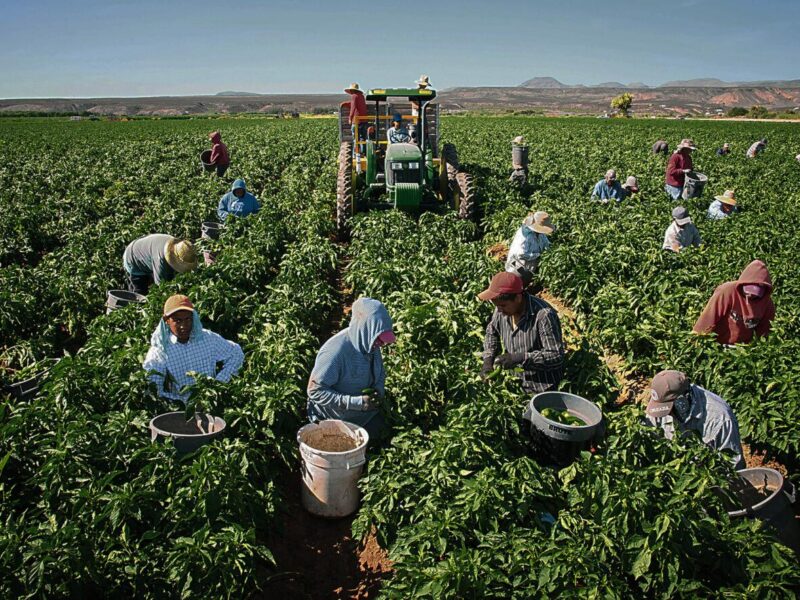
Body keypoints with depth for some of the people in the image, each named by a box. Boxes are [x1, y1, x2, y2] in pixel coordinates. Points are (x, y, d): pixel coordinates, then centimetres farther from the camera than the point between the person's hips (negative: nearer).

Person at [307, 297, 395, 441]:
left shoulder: (371, 345, -10)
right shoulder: (335, 352, -34)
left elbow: (380, 374, 7)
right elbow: (314, 391, -30)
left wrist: (379, 391, -15)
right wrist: (356, 402, -33)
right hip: (334, 422, -6)